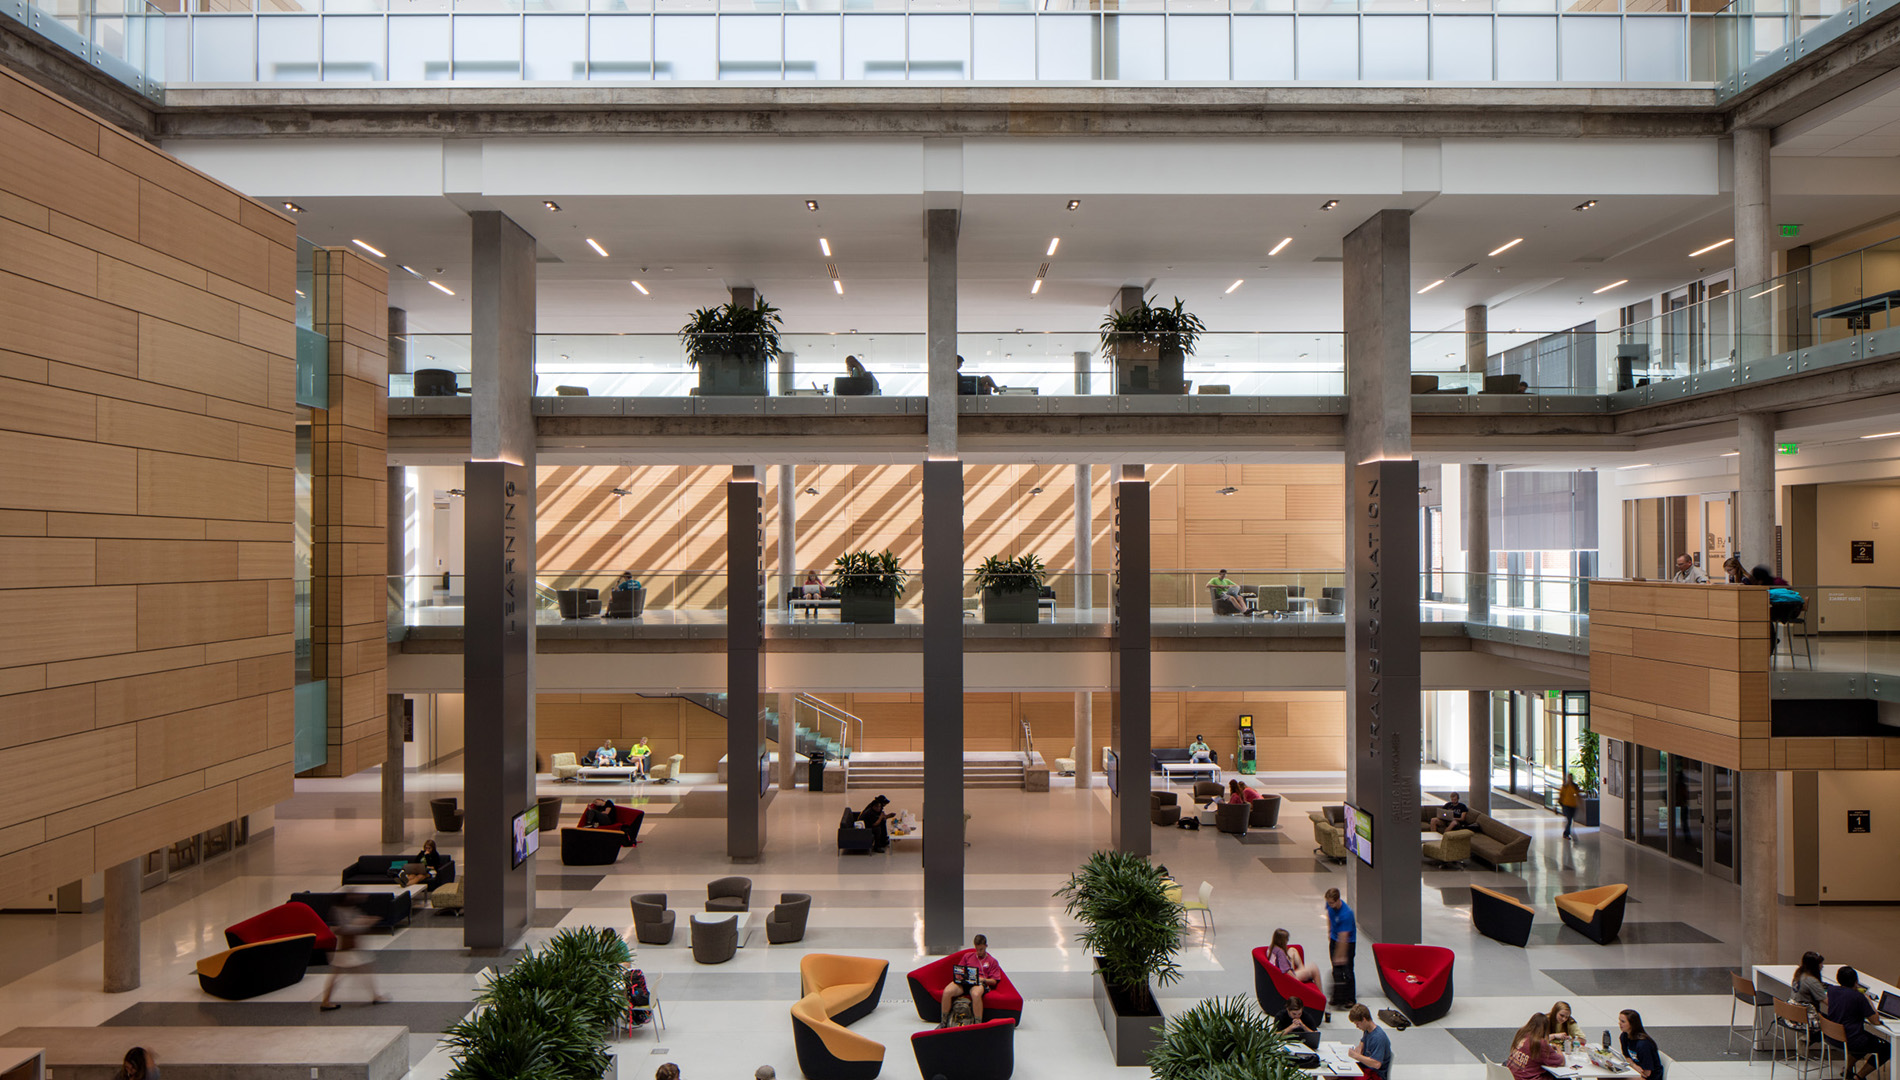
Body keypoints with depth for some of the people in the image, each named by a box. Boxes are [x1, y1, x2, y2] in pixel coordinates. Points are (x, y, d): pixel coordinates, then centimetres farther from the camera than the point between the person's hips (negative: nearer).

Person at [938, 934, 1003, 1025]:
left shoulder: (992, 961, 19)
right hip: (963, 982, 3)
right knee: (947, 992, -32)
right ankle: (943, 1022, -15)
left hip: (979, 983, -2)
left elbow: (994, 981, 11)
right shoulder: (967, 956, 27)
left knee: (976, 994, -44)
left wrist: (984, 980, -9)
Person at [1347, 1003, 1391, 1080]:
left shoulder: (1378, 1037, -24)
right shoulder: (1367, 1030, 6)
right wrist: (1359, 1048, 8)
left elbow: (1376, 1064, -31)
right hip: (1365, 1066, 9)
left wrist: (1356, 1056, -24)